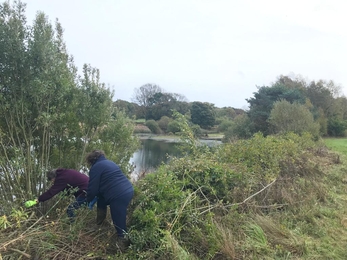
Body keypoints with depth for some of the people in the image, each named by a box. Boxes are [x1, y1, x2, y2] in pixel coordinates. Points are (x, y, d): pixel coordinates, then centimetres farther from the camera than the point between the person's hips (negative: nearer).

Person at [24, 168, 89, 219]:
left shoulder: (62, 178, -12)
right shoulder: (66, 173, 17)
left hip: (87, 191, -10)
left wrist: (36, 201, -9)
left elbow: (51, 192, -12)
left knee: (70, 209, -7)